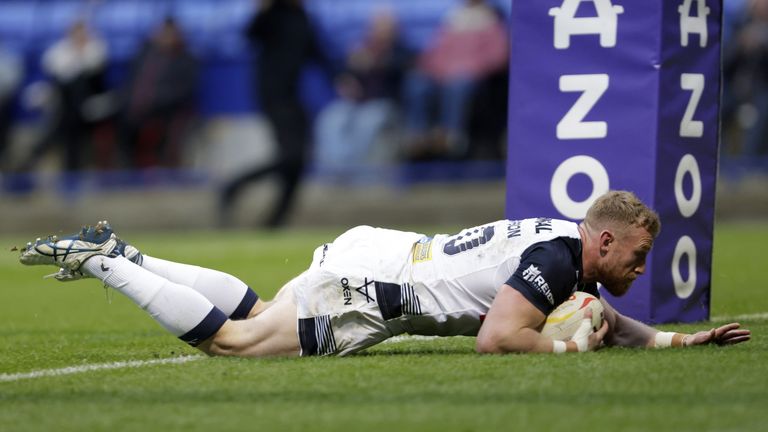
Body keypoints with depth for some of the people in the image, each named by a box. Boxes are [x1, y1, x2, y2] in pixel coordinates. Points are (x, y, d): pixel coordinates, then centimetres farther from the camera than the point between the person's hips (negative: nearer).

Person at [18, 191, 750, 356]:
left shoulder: (568, 252, 9)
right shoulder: (555, 258, -20)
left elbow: (603, 321, 26)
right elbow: (496, 338, -29)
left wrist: (679, 339, 16)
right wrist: (566, 346, -15)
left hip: (367, 257, 9)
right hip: (366, 289, -9)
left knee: (249, 314, 22)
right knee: (227, 339, -4)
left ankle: (113, 255, 22)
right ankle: (102, 260, 1)